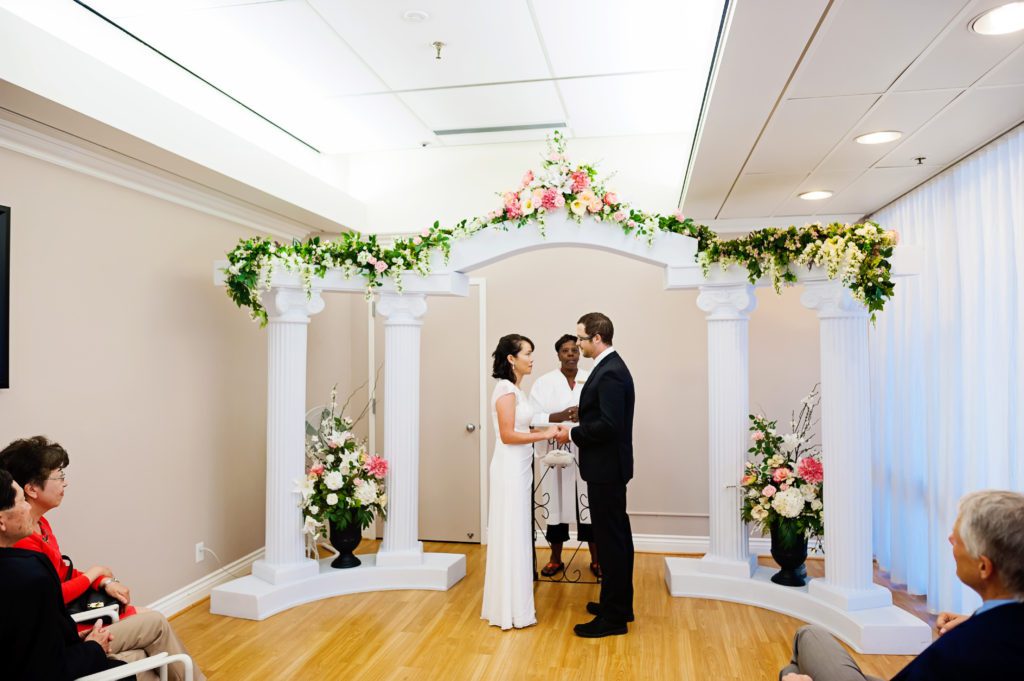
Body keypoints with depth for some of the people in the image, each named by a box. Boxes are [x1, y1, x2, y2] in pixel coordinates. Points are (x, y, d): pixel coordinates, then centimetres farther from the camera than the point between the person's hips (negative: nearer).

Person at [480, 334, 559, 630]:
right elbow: (508, 435, -20)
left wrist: (545, 431, 9)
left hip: (520, 468, 10)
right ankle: (512, 609, 10)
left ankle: (513, 602, 27)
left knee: (516, 534, 15)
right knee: (511, 534, -1)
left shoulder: (514, 389, 13)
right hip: (510, 469, -10)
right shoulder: (506, 389, -16)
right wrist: (544, 435, -17)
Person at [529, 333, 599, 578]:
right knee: (558, 504, 7)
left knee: (589, 505, 5)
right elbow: (532, 418, -6)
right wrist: (560, 416, -19)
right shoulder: (543, 382, 1)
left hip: (587, 454, 1)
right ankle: (555, 559, 23)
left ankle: (596, 560, 21)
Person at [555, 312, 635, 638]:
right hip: (610, 467, 11)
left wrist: (574, 434, -15)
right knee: (617, 535, 17)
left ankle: (613, 617, 8)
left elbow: (609, 424, -27)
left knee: (610, 539, -2)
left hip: (606, 468, -11)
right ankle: (620, 604, 30)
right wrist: (576, 429, 9)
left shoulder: (610, 373, -19)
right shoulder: (611, 367, 13)